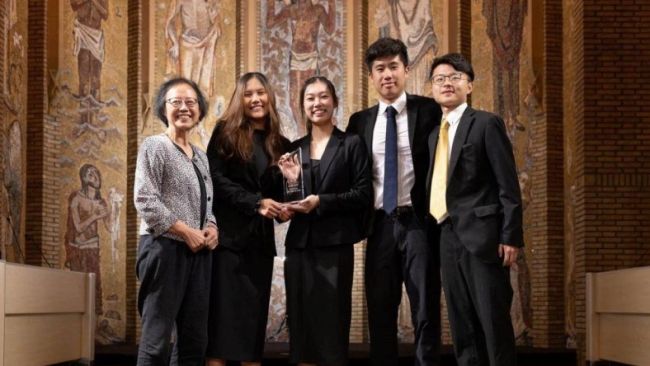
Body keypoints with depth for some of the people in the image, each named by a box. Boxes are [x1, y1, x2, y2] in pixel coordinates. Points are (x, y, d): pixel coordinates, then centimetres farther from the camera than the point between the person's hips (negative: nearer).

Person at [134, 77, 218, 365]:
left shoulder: (200, 156, 17)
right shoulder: (154, 146, -4)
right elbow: (145, 200, -13)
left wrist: (212, 228, 0)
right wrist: (186, 232, -16)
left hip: (198, 252, 7)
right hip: (165, 248, -7)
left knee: (195, 340, 9)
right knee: (157, 339, -5)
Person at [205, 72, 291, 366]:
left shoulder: (280, 144, 13)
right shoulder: (226, 132, 2)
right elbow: (216, 179, -7)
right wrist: (255, 202, -15)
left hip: (261, 240, 4)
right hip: (229, 236, -4)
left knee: (254, 317, 4)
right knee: (224, 313, -6)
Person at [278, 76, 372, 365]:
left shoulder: (351, 144, 1)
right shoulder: (295, 148, 13)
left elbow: (363, 194, -6)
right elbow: (289, 201, 13)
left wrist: (321, 201, -15)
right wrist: (290, 182, -7)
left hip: (334, 245, -4)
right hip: (299, 245, 4)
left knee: (332, 323, -1)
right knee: (301, 322, 5)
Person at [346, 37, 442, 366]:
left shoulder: (429, 111, 0)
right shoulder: (360, 121, 11)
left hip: (418, 222, -3)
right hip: (380, 225, 3)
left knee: (425, 311, 0)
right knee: (380, 313, 7)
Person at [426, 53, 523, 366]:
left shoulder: (486, 123, -2)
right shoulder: (434, 134, 18)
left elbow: (508, 185, -8)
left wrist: (510, 237, -15)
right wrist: (437, 232, 8)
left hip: (481, 235, -7)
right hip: (448, 239, 7)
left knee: (494, 323, -5)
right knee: (462, 328, 10)